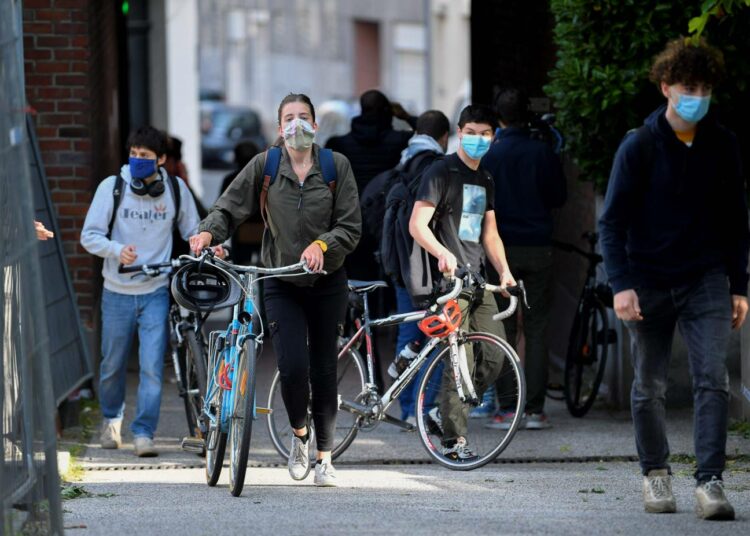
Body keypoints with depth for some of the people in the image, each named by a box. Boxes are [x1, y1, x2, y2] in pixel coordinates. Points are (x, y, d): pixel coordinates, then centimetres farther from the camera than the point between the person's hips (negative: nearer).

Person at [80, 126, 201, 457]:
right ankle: (111, 418, 39)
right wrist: (117, 250, -24)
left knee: (152, 368, -11)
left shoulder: (175, 189, 0)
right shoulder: (112, 187, -4)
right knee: (113, 365, 13)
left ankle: (144, 433, -4)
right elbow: (89, 236, -4)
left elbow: (192, 232, 11)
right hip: (117, 292, 0)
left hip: (155, 292, 0)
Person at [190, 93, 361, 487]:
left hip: (327, 284, 1)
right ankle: (299, 433, 15)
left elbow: (351, 227, -3)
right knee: (292, 368, -14)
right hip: (282, 286, -1)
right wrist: (208, 231, -23)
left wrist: (322, 244, -21)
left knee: (324, 370, 5)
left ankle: (324, 457, 18)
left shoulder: (336, 166, -1)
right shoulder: (263, 167, -1)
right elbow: (229, 207, -3)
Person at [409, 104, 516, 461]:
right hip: (449, 280, -8)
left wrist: (503, 270, 9)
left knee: (496, 357, 2)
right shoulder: (442, 172, -5)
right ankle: (453, 440, -5)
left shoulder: (485, 180, 19)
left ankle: (449, 411, 18)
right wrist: (442, 253, -30)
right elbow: (417, 224, -13)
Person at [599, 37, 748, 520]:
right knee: (650, 388, 8)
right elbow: (613, 221, -6)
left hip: (706, 281, 1)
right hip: (649, 283, -1)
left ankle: (711, 482, -13)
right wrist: (621, 285, -15)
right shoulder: (639, 147, -7)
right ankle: (656, 472, 26)